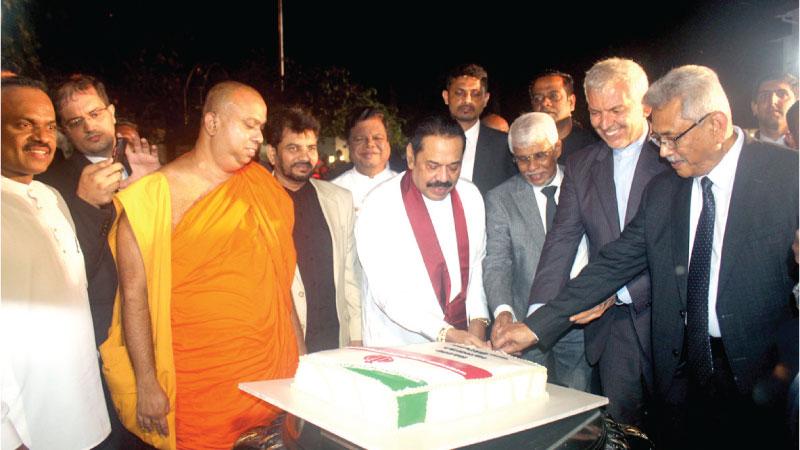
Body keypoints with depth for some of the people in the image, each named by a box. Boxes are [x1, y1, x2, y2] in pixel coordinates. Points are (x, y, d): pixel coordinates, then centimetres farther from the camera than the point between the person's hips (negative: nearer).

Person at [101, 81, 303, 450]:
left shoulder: (260, 185, 6)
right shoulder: (157, 194, -9)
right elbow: (134, 294, -10)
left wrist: (298, 345, 10)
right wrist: (146, 384, -11)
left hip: (276, 367, 5)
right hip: (201, 383, -4)